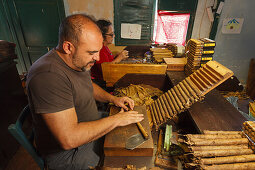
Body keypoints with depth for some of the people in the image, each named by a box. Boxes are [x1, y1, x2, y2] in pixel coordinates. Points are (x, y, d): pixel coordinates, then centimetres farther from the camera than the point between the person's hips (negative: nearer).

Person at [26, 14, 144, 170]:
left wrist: (112, 98, -1)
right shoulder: (49, 75, -33)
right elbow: (69, 139, -35)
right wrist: (116, 120, -25)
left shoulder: (78, 61, -4)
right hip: (68, 153, -7)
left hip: (91, 128, 8)